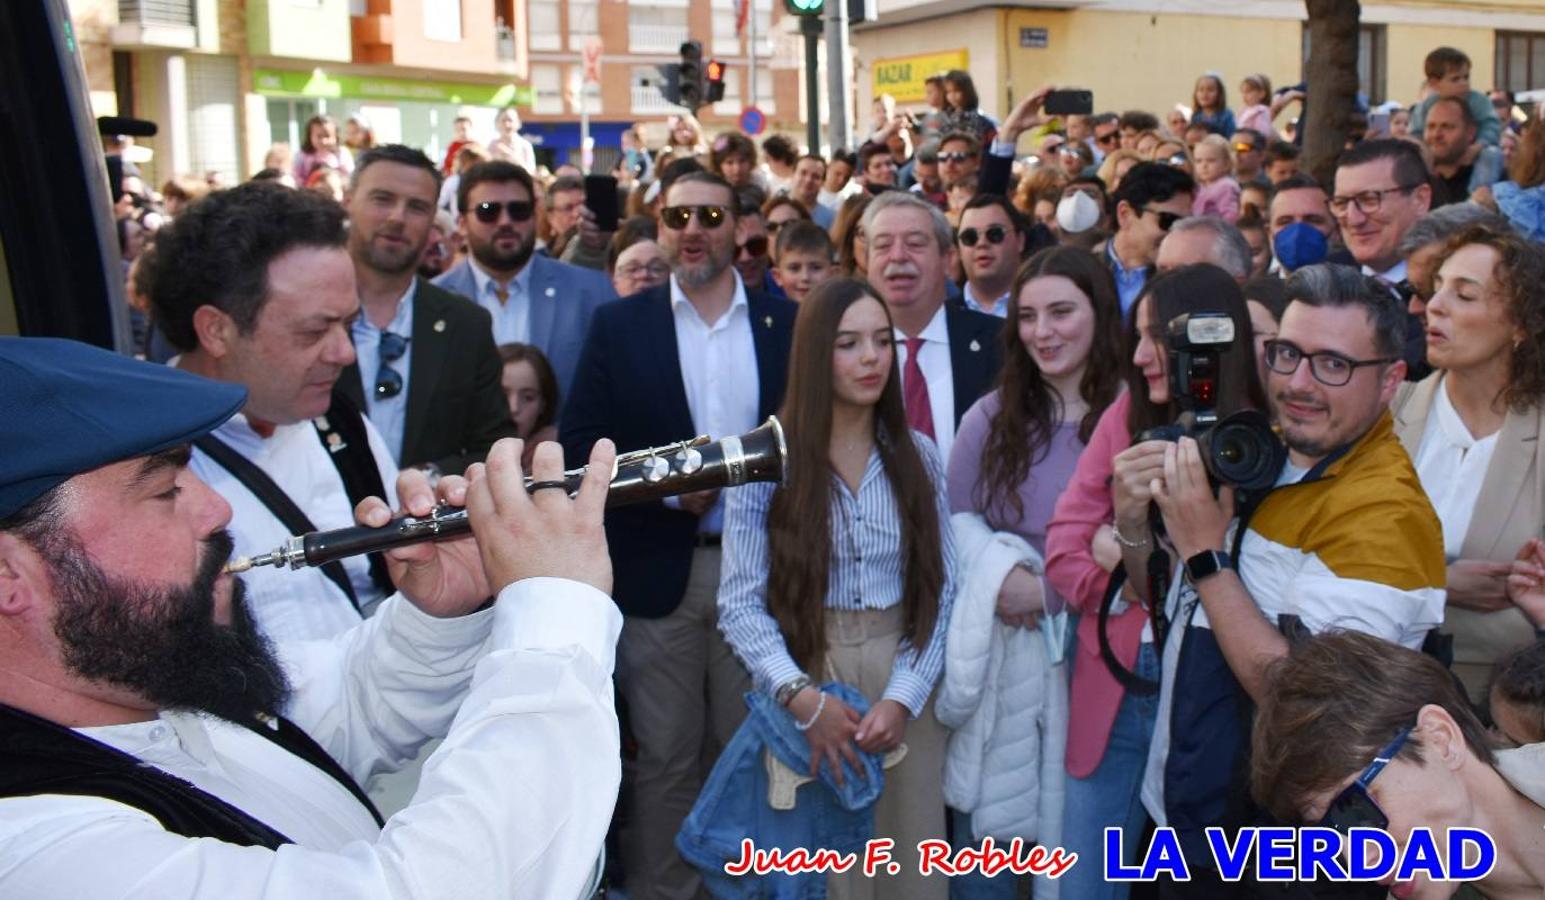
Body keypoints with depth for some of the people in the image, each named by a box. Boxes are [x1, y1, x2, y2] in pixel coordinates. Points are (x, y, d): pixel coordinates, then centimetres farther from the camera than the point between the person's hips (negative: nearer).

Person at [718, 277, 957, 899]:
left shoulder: (917, 457, 3)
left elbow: (940, 589, -1)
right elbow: (740, 602, -9)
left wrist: (903, 696, -13)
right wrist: (800, 694, -21)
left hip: (904, 692, 2)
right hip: (803, 687, -2)